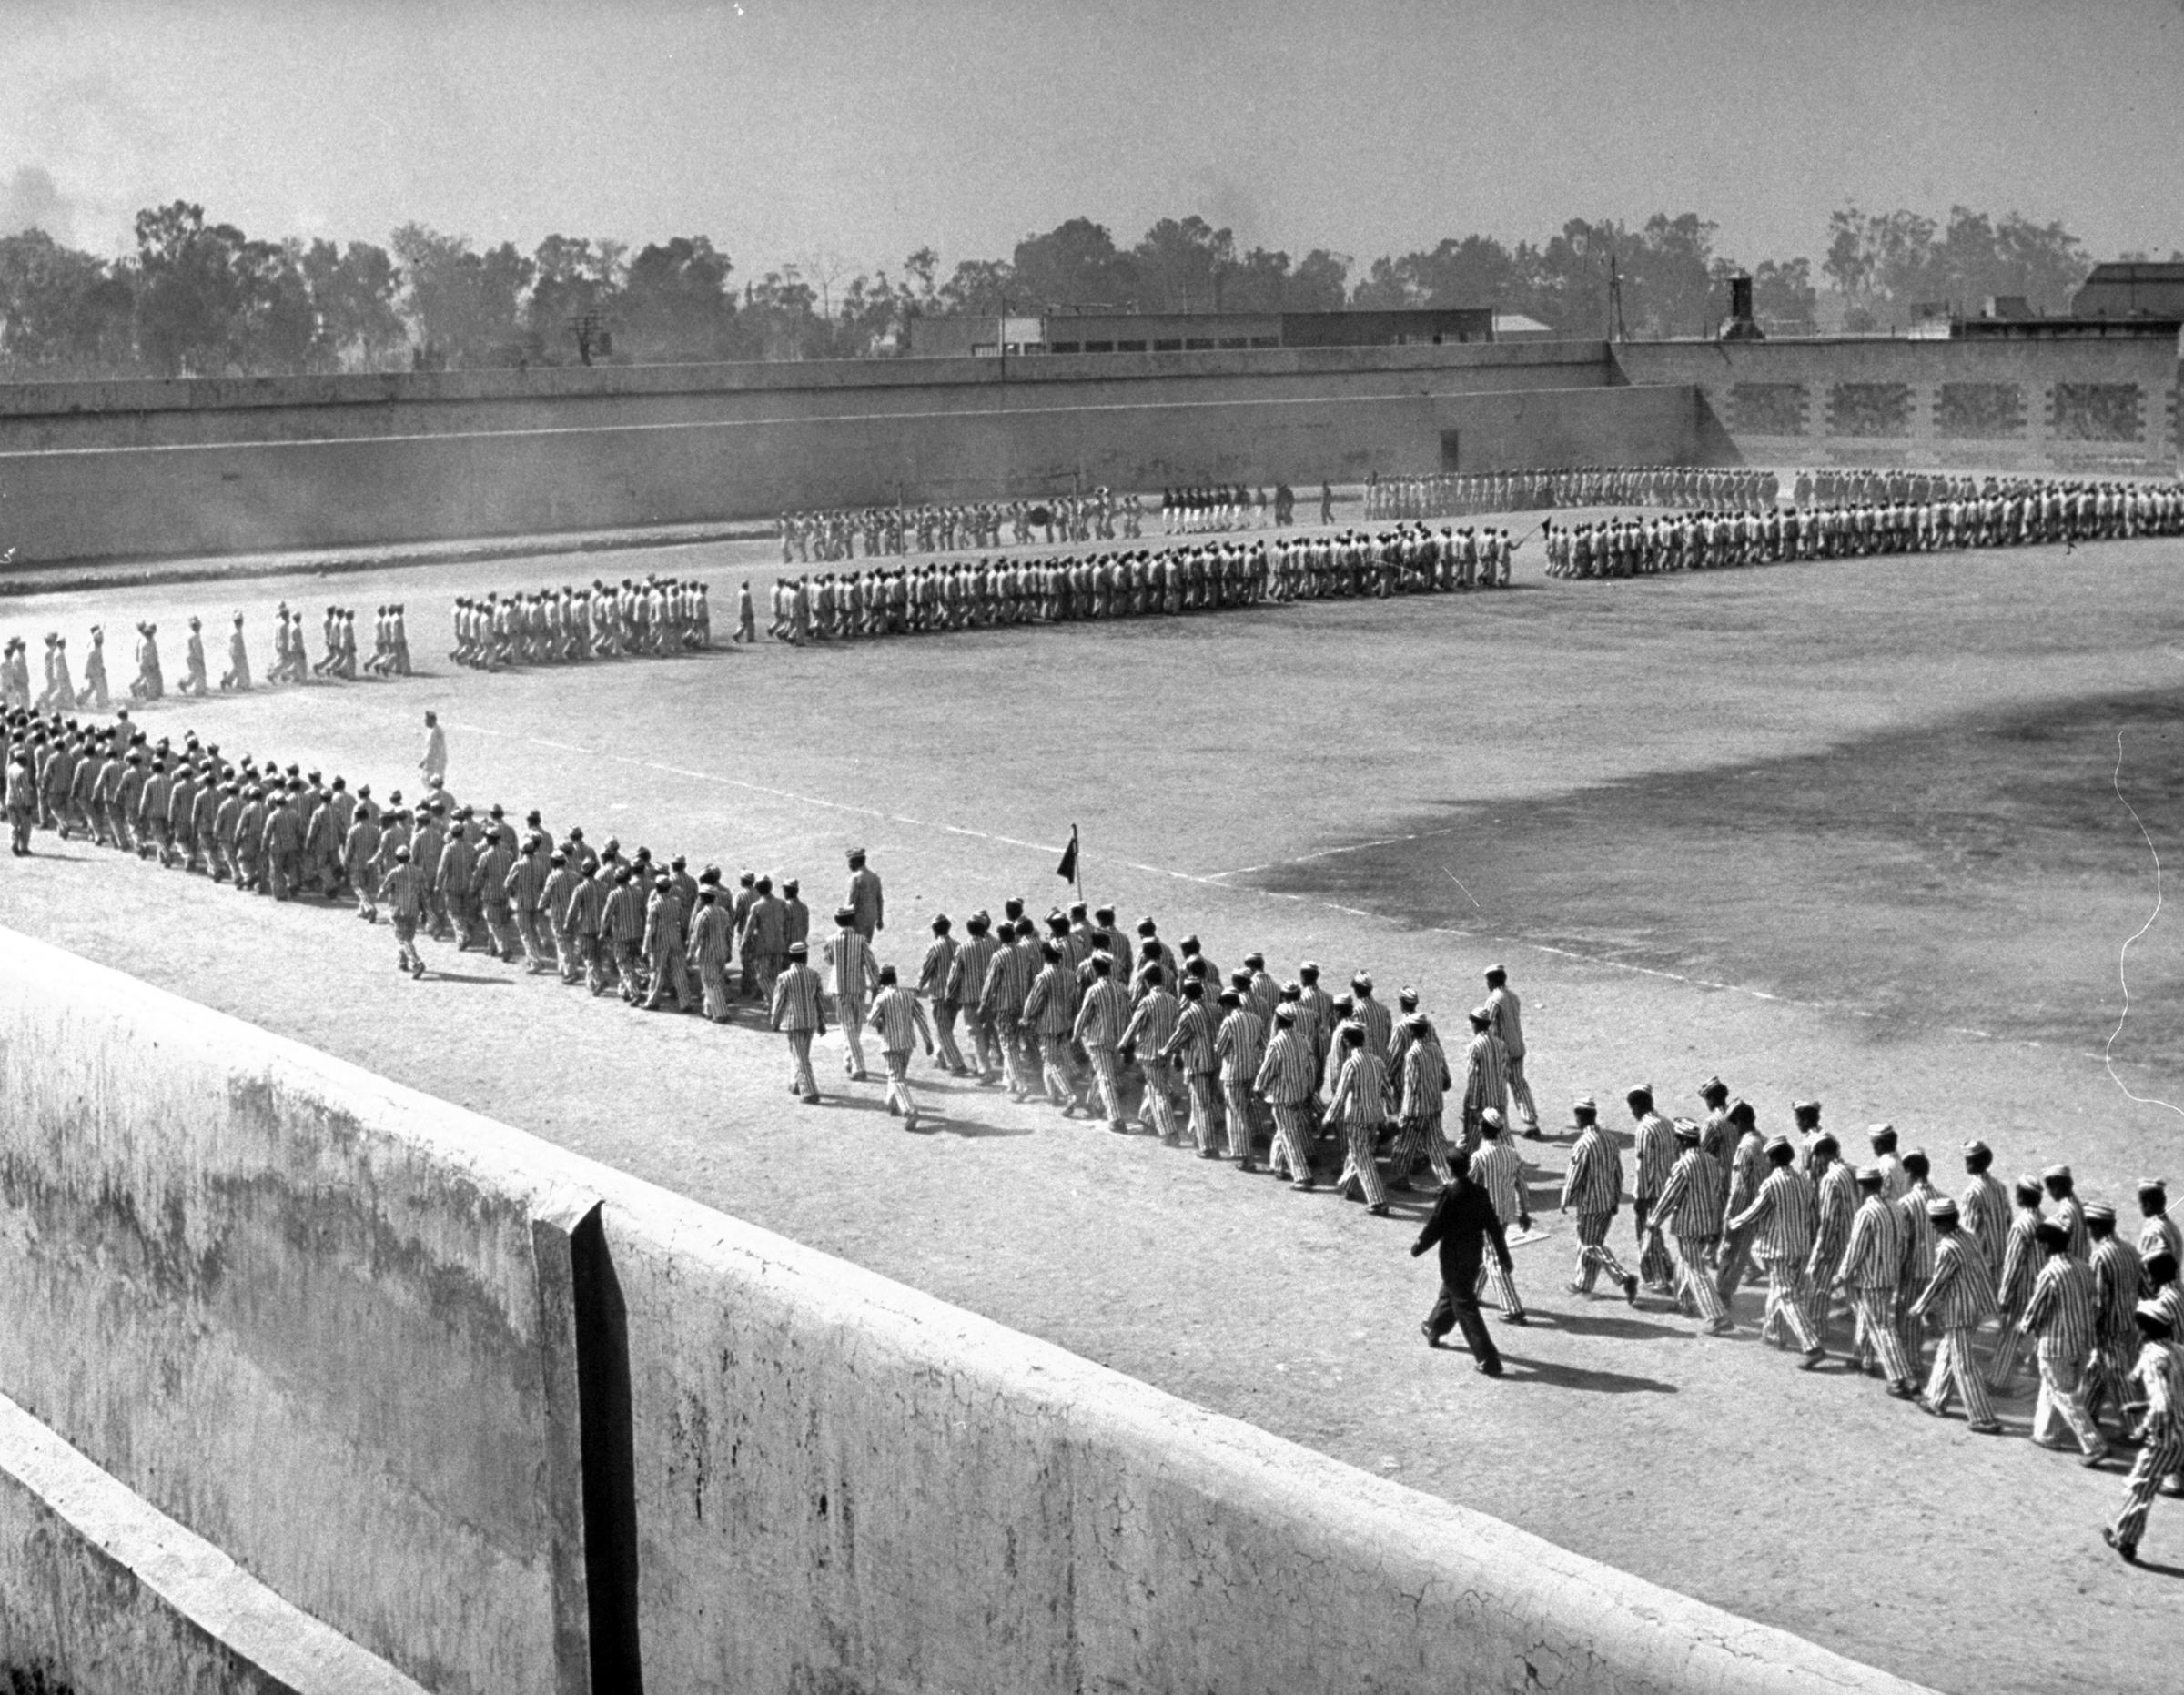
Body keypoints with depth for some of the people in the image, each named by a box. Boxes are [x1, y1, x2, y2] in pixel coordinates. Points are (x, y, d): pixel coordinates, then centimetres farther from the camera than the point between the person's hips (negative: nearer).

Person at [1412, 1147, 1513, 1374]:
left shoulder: (1449, 1195, -20)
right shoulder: (1479, 1193, -2)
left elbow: (1434, 1228, -16)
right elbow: (1494, 1228, 1)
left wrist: (1417, 1248, 1)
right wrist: (1504, 1259, 7)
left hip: (1453, 1259, -7)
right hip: (1474, 1257, 7)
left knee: (1466, 1308, -1)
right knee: (1450, 1293, 30)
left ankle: (1488, 1361, -5)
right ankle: (1434, 1330, 53)